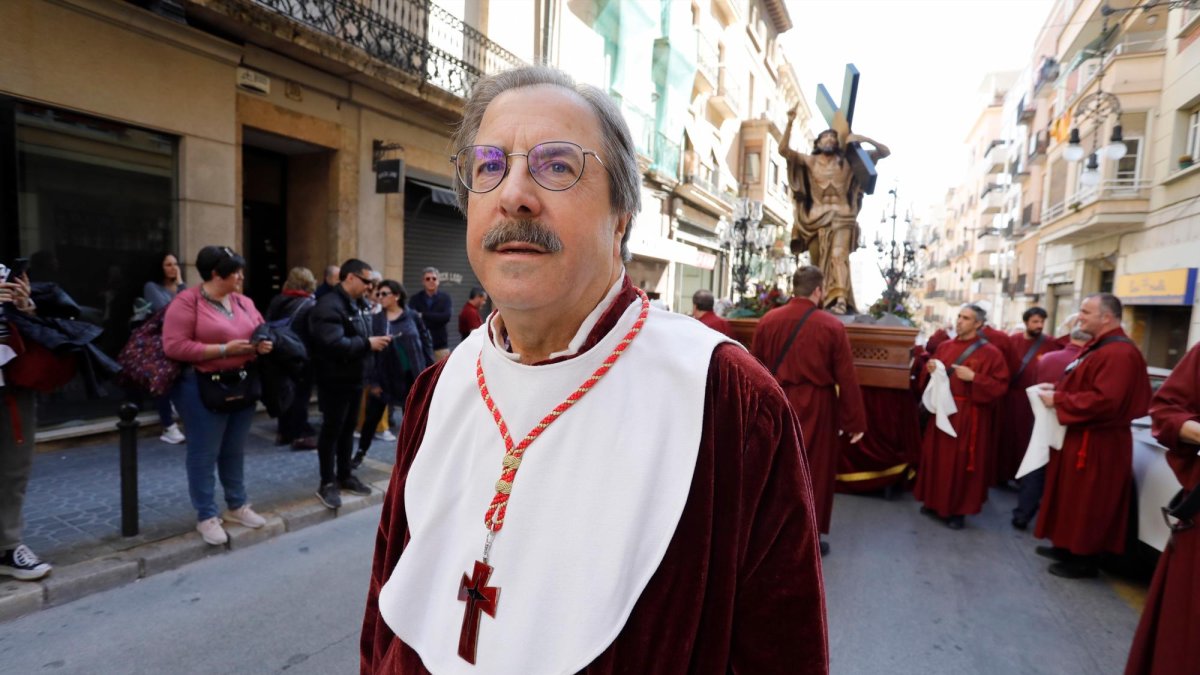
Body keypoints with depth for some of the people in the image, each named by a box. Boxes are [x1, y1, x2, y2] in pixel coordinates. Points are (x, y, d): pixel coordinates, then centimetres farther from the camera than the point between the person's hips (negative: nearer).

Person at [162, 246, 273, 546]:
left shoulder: (244, 302, 9)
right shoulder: (186, 301, -11)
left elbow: (262, 331, 19)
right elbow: (174, 346, -18)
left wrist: (264, 344, -6)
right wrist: (223, 349, -20)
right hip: (204, 388, -6)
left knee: (235, 451, 17)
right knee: (204, 454, 4)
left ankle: (237, 506, 31)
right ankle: (206, 517, 16)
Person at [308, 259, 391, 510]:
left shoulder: (354, 305, 14)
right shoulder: (329, 306, -18)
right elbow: (334, 345, -31)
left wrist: (373, 342, 1)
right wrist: (368, 344, -23)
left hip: (353, 379, 9)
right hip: (334, 382, -9)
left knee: (348, 430, 17)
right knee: (331, 431, 2)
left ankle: (345, 476, 29)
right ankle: (327, 484, 14)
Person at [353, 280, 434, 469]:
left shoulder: (412, 316, -3)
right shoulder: (375, 320, -4)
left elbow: (426, 342, 2)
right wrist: (372, 380, -11)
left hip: (411, 375, 0)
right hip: (384, 376, 0)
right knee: (372, 416, 11)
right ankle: (361, 453, 29)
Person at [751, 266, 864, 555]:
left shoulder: (768, 320, -4)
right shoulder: (832, 326, -12)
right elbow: (847, 378, -10)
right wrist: (855, 421, -2)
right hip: (816, 408, -3)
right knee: (814, 471, 11)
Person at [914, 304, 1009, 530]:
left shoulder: (990, 353, -7)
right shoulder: (944, 346, 8)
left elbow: (1000, 386, -10)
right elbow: (930, 379, 15)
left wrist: (973, 378, -21)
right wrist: (930, 370, -7)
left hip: (968, 416, -5)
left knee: (961, 462, 2)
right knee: (937, 457, 11)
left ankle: (958, 509, 16)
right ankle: (935, 502, 25)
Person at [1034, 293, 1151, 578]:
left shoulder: (1118, 353, -22)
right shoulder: (1099, 346, 13)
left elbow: (1105, 400, -30)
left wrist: (1058, 400, -21)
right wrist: (1057, 389, 4)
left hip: (1096, 444, -11)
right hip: (1081, 437, 11)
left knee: (1087, 501, 1)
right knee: (1073, 496, 19)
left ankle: (1084, 559, 13)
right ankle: (1069, 547, 31)